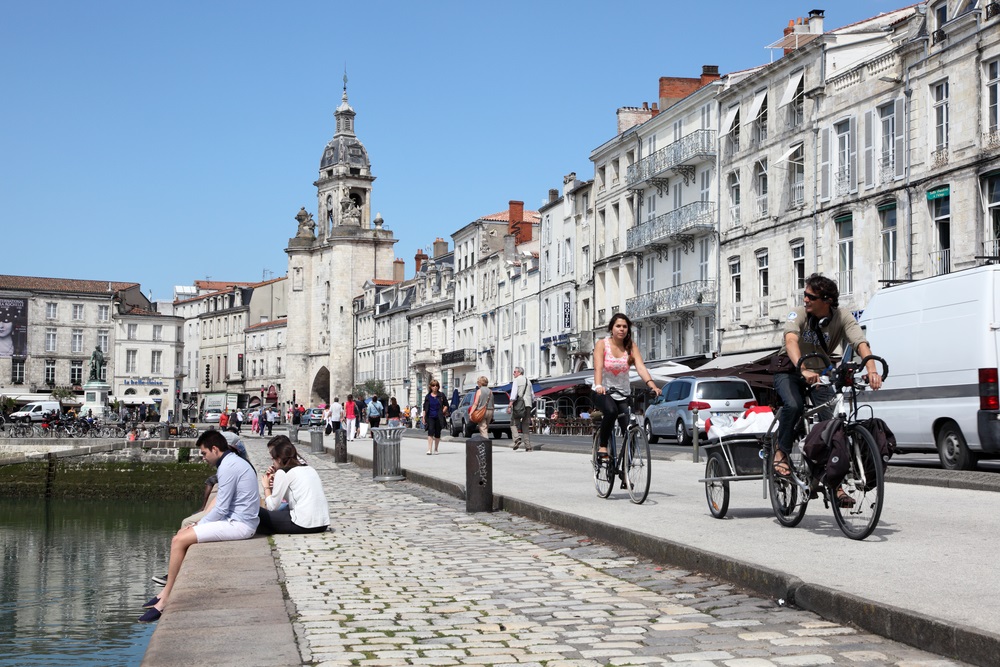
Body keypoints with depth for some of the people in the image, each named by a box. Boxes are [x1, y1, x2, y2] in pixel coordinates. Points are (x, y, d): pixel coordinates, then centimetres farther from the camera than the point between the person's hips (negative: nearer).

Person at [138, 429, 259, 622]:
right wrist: (200, 524, 10)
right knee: (182, 536, 10)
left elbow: (221, 509, -17)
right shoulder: (234, 462, 16)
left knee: (180, 540, -12)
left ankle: (166, 598, -5)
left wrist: (199, 525, -5)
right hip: (239, 521, 11)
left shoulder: (228, 467, -16)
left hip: (239, 525, -11)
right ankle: (166, 593, 7)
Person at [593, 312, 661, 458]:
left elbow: (641, 368, -17)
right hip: (604, 391, -3)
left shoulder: (631, 347, -3)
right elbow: (598, 367, -24)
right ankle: (602, 446, -17)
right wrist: (598, 385, -43)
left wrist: (652, 386, -34)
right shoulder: (602, 344, -9)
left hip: (623, 392, 3)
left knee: (627, 428, -11)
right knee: (611, 411, -34)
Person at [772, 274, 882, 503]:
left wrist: (872, 370, -47)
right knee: (793, 405, -33)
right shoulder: (798, 315, -19)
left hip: (820, 373, 2)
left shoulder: (842, 318, -14)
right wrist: (803, 369, -57)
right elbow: (791, 341, -38)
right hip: (789, 371, -2)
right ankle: (781, 453, -12)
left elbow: (861, 343, -27)